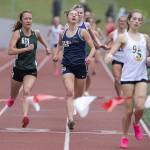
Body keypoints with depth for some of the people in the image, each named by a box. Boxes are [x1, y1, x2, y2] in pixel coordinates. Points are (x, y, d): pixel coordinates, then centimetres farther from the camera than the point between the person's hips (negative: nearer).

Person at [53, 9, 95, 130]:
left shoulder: (82, 32, -3)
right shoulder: (63, 33, 6)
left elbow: (93, 48, -2)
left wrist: (89, 57, -22)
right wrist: (56, 54, 10)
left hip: (80, 65, 0)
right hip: (67, 66, 0)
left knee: (79, 94, 13)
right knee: (69, 92, -19)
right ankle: (70, 120, -27)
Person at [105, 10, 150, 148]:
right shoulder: (123, 37, 0)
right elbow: (111, 52, -8)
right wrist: (109, 56, -31)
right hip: (128, 77, -2)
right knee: (129, 110, 0)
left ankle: (136, 124, 19)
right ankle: (124, 137, 18)